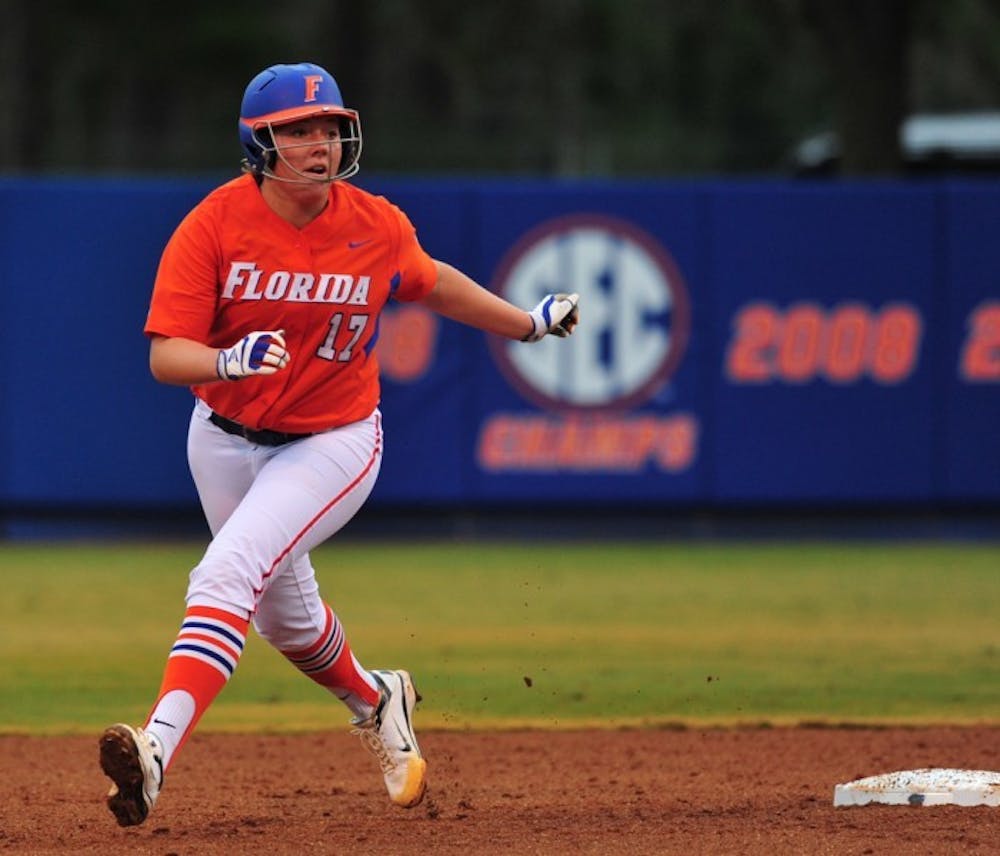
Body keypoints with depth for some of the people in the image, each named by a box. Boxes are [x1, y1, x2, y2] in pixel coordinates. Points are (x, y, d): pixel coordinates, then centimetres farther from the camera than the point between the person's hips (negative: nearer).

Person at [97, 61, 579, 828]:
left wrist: (529, 323, 18)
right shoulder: (214, 225, -18)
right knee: (286, 613, 21)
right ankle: (374, 701, 52)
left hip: (333, 443, -3)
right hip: (226, 441, 3)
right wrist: (231, 360, -43)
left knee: (228, 573, -26)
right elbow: (165, 355, -22)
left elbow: (431, 282, 12)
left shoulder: (378, 227, -12)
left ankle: (160, 748, -39)